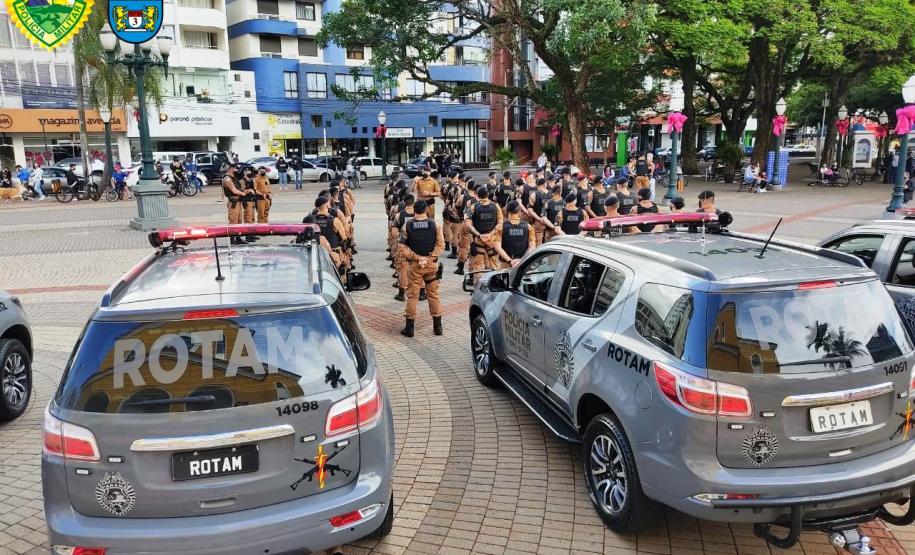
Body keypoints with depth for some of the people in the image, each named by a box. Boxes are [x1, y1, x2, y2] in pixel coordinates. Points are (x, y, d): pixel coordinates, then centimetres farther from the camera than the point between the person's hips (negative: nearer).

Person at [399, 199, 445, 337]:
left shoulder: (407, 226, -6)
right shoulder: (434, 225, -5)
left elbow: (403, 247, -8)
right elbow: (440, 245, -9)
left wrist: (417, 258, -7)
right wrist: (430, 258, -9)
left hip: (414, 264, -1)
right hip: (432, 264, 1)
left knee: (412, 295, 7)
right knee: (433, 294, 11)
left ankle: (409, 327, 11)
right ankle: (437, 326, 16)